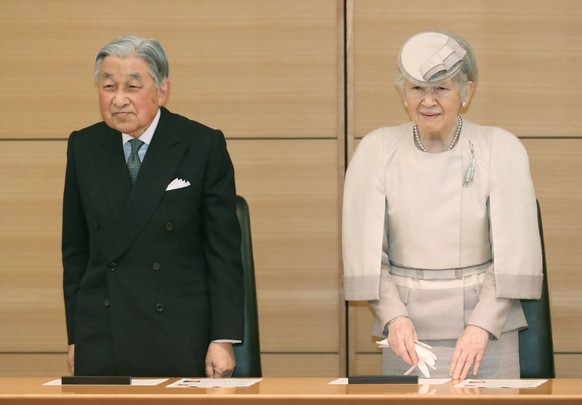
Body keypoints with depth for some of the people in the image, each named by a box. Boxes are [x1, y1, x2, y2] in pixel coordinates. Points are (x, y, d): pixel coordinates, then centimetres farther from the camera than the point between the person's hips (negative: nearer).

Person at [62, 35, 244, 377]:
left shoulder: (203, 146, -1)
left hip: (182, 340, -2)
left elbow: (224, 251, -3)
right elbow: (75, 250, 12)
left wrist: (224, 339, -8)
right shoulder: (84, 147, 8)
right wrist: (75, 337, 8)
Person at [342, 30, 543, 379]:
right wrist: (393, 317, -17)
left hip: (489, 327, 0)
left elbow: (513, 253, -6)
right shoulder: (377, 150, -1)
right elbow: (365, 250, -3)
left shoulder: (502, 149, -3)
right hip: (409, 330, 1)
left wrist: (481, 326, -18)